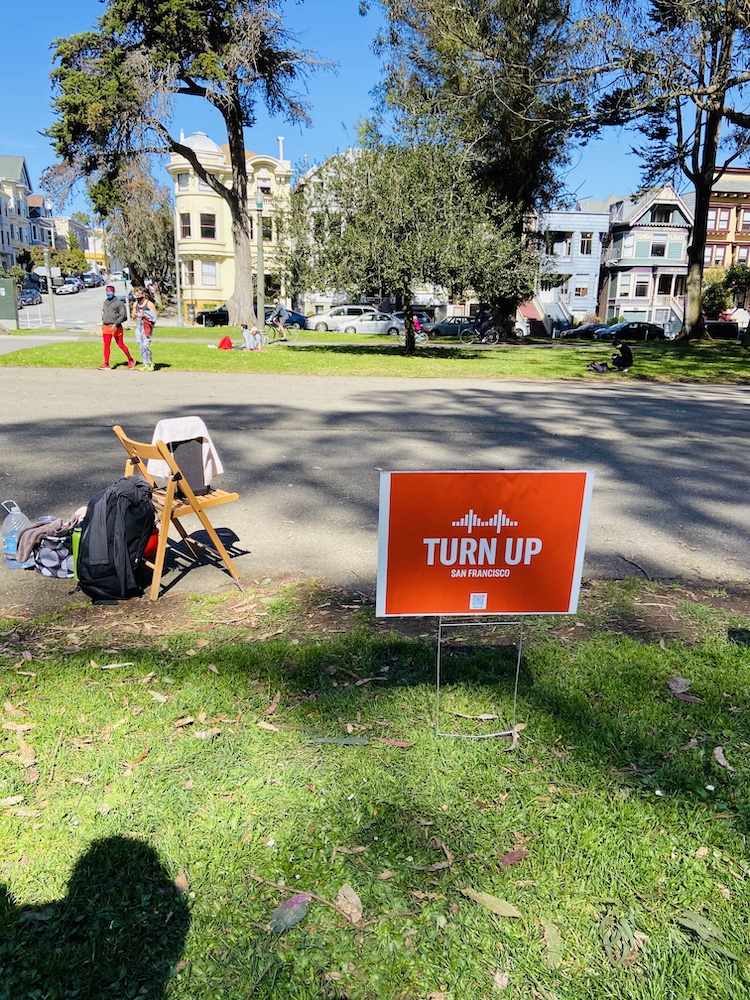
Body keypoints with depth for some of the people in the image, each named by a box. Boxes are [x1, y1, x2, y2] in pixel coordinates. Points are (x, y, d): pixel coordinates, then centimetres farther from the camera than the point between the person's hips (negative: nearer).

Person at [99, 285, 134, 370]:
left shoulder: (119, 302, -8)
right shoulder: (105, 302, 13)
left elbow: (122, 315, -12)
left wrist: (115, 324, -20)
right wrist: (103, 322, 15)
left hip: (116, 327, -5)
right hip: (106, 327, 5)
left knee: (120, 344, 4)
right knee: (106, 345, -1)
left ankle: (130, 360, 21)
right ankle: (106, 363, -1)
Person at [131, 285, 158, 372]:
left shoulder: (149, 304, -7)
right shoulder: (135, 304, 12)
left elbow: (154, 317, -10)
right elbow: (133, 317, 21)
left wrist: (144, 315, -17)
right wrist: (135, 314, -1)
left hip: (147, 327, -6)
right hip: (138, 327, 6)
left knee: (145, 345, -17)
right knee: (141, 347, 5)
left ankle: (151, 363, -3)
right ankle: (145, 364, 11)